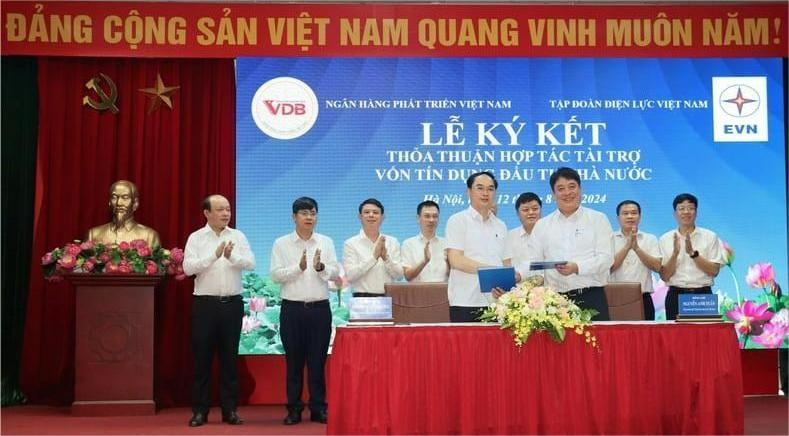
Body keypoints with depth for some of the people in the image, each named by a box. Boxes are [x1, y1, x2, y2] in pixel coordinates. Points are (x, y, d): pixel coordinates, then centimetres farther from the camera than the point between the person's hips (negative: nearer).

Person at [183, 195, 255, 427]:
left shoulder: (238, 236, 7)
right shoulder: (196, 238, 1)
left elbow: (250, 263, -4)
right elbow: (188, 267, -12)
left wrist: (232, 256, -23)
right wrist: (215, 255, -23)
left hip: (232, 303, 2)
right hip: (205, 303, -2)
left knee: (230, 357, 7)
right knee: (202, 358, 2)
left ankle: (230, 410, 14)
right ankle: (200, 410, 11)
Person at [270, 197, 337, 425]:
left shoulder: (326, 242, 8)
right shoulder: (282, 243, 3)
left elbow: (335, 272, 0)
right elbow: (276, 274, -6)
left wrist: (321, 267, -19)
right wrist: (299, 267, -18)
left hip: (320, 308, 1)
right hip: (292, 309, -1)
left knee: (318, 360, 5)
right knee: (294, 361, 4)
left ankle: (318, 408, 13)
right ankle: (294, 409, 13)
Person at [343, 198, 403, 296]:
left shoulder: (393, 242, 9)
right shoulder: (351, 243, 2)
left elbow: (399, 275, 3)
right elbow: (350, 275, -10)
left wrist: (386, 257, -13)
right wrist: (374, 256, -16)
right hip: (362, 298, -2)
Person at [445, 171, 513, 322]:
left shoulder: (501, 226, 19)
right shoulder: (458, 221, 3)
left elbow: (506, 265, 17)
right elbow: (455, 260, -8)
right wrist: (488, 269, -17)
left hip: (496, 302, 4)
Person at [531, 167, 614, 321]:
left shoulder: (598, 219, 9)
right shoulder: (542, 225, 16)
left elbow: (606, 258, -1)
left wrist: (577, 267, -17)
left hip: (591, 298, -1)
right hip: (555, 300, 2)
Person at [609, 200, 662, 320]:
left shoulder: (650, 239, 10)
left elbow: (657, 267, -4)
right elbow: (609, 267, -7)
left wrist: (637, 248, -15)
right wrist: (627, 246, -16)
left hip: (643, 299, 1)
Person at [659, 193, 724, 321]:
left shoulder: (710, 236, 4)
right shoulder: (665, 239, 5)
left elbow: (714, 271, -4)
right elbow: (664, 276, 0)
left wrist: (693, 253, -15)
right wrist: (675, 254, -15)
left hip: (703, 295, 0)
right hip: (676, 296, 1)